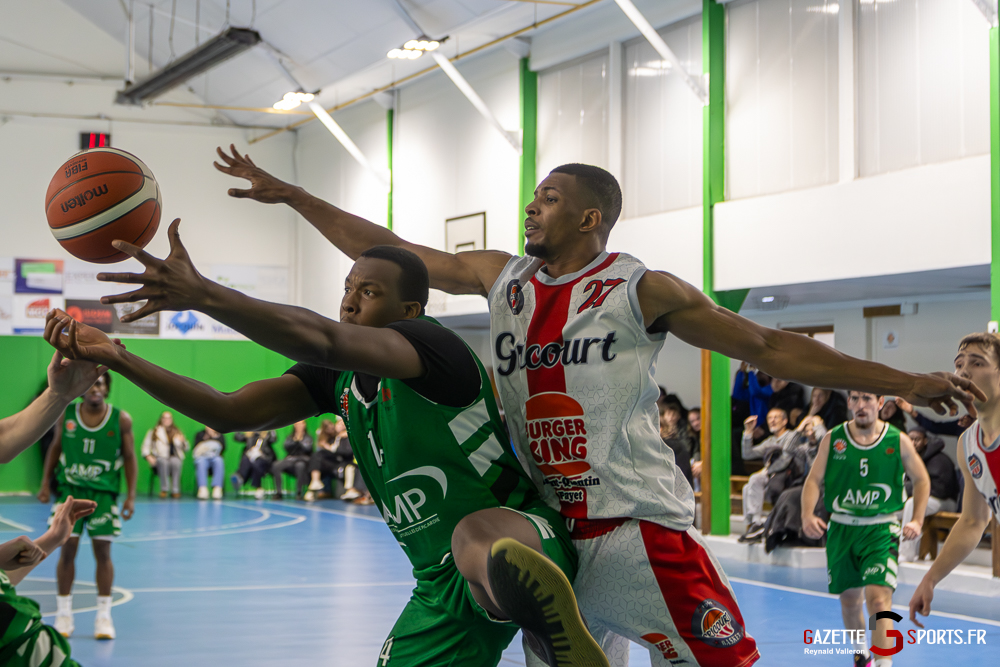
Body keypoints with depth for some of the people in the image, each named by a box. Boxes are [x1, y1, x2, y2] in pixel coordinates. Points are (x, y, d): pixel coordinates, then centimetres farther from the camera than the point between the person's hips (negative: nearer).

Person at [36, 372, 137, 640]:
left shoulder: (121, 420, -5)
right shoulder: (66, 415, -1)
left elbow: (129, 457, 0)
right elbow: (55, 448, 11)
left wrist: (131, 495, -5)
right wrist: (45, 483, 6)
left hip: (104, 492, -1)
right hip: (70, 489, 1)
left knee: (103, 551, -1)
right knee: (67, 549, -1)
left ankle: (104, 615, 7)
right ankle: (63, 614, 9)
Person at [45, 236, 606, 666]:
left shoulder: (432, 345, -17)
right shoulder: (338, 379, 8)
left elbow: (323, 341, -37)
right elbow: (230, 413, 2)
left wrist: (204, 294, -49)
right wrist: (116, 357, -8)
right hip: (443, 586, 9)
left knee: (476, 541, -46)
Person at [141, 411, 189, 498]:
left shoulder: (177, 432, 20)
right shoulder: (153, 432, 17)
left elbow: (186, 448, 19)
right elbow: (146, 446, 13)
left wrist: (182, 441, -4)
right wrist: (148, 456, -6)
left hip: (174, 457, 1)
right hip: (160, 457, -1)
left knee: (175, 462, -37)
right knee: (164, 462, -39)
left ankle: (175, 490, -36)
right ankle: (164, 489, -36)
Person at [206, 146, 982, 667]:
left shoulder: (641, 291, -5)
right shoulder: (500, 278, 9)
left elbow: (771, 347, -5)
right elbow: (390, 254, 13)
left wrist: (905, 383, -9)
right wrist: (285, 193, 12)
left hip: (640, 524, -5)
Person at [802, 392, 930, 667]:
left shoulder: (898, 441, -4)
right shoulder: (833, 439, -1)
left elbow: (921, 480, 8)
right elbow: (814, 480, -1)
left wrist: (917, 521, -3)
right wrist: (808, 515, -19)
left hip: (881, 529, -3)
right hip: (842, 528, 3)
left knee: (879, 599, -19)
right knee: (849, 600, 16)